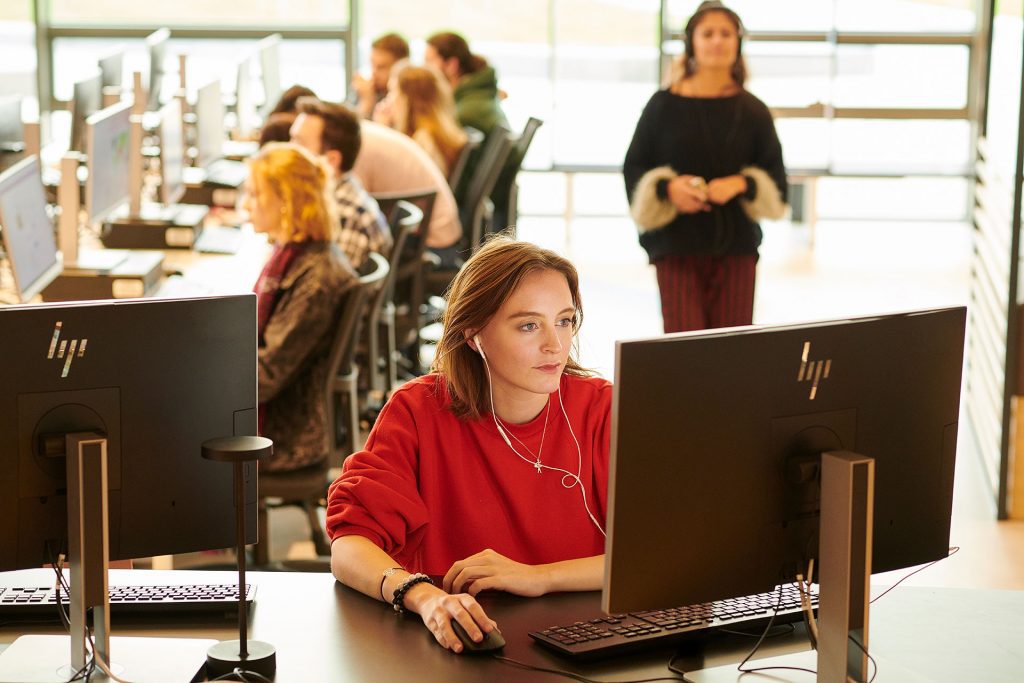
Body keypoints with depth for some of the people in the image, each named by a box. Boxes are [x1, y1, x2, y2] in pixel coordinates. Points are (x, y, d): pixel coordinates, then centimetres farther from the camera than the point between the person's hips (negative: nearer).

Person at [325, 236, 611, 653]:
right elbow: (349, 547, -11)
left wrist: (539, 577, -20)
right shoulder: (419, 411, -3)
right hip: (454, 649, -1)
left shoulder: (602, 410, -2)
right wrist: (424, 596, -32)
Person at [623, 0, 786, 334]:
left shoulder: (753, 111, 6)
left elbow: (775, 174, 7)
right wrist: (668, 187, -16)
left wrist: (741, 184, -13)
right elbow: (634, 169, 4)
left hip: (736, 245, 2)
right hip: (676, 244, -2)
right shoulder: (665, 105, 2)